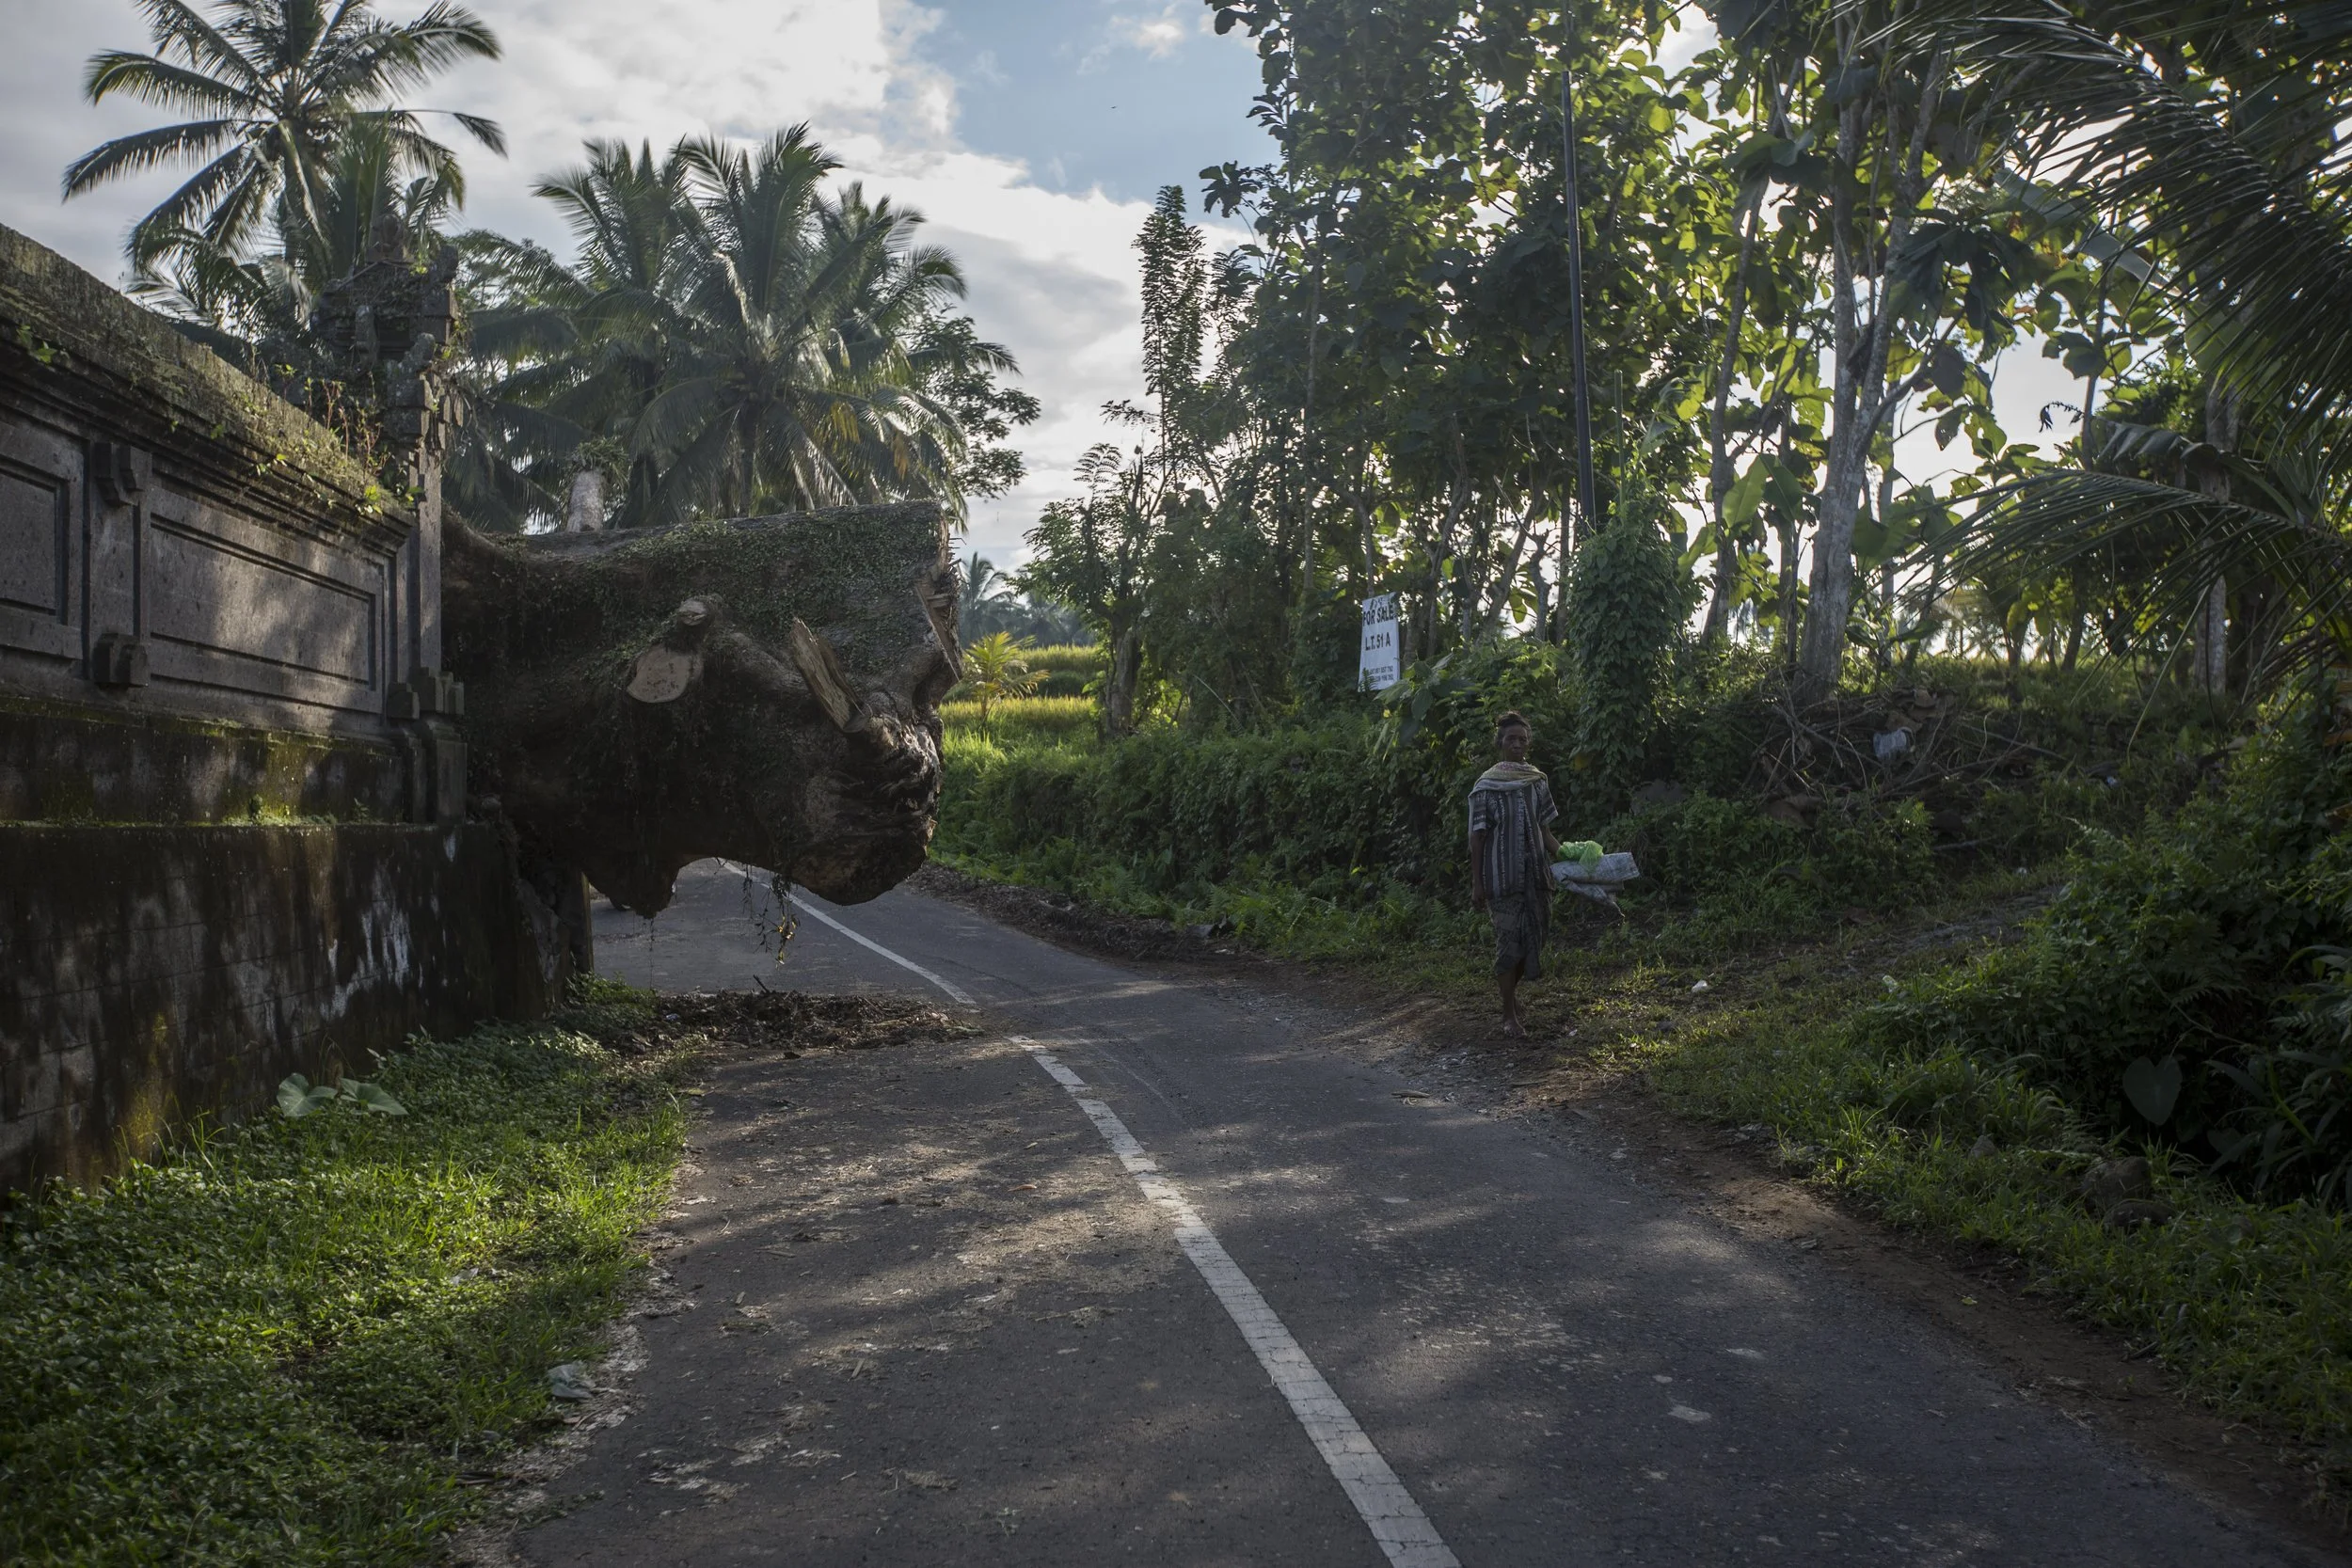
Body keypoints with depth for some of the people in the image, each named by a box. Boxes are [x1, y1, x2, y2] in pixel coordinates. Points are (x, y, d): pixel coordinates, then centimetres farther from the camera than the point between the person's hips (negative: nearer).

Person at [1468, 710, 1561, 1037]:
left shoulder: (1538, 782, 8)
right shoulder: (1486, 786, -5)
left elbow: (1544, 831, 13)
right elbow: (1477, 838, -5)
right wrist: (1476, 884, -8)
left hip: (1535, 874, 5)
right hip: (1502, 875, -5)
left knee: (1534, 935, 9)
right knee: (1510, 940, -4)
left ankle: (1512, 994, 30)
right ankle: (1509, 1013, 6)